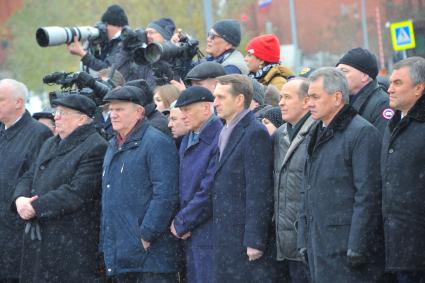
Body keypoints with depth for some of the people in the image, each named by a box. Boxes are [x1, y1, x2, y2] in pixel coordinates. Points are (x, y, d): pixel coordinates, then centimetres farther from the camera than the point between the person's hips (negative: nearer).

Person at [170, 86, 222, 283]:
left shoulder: (219, 139, -15)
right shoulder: (187, 140, 14)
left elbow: (209, 191, -18)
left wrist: (181, 223, -10)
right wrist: (178, 222, 2)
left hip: (209, 235, -8)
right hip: (189, 235, 8)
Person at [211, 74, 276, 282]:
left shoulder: (255, 134, -12)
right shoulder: (225, 132, 17)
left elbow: (259, 191, -16)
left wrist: (254, 241, -19)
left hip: (245, 236, -9)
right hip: (225, 237, 9)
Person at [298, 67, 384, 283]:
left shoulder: (363, 133, -10)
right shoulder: (317, 134, 18)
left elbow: (367, 196, -15)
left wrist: (357, 249, -19)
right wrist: (304, 239, 16)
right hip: (318, 246, 8)